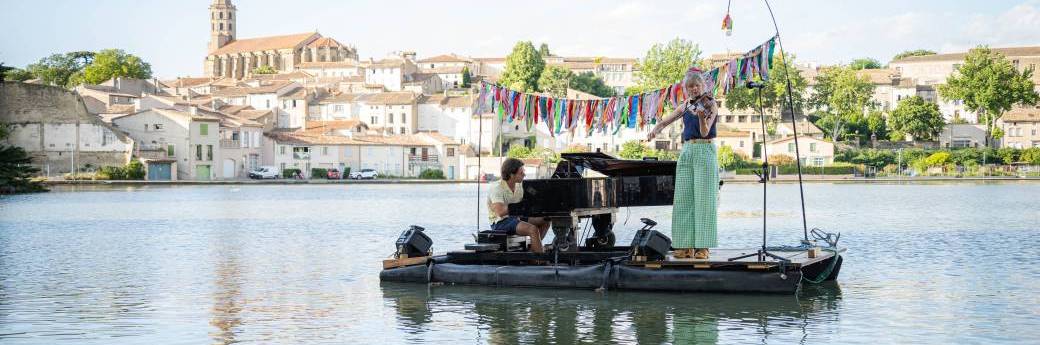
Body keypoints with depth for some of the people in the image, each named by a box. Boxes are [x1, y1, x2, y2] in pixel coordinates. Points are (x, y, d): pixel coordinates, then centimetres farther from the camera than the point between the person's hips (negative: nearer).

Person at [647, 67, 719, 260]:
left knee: (703, 200, -9)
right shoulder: (688, 104, 13)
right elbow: (668, 120, 22)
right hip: (687, 151, 6)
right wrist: (656, 130, 3)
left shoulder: (710, 104, -5)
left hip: (705, 152, -6)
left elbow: (705, 132, -17)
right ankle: (686, 245, 5)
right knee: (684, 199, 2)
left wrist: (702, 117, -36)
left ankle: (703, 246, -9)